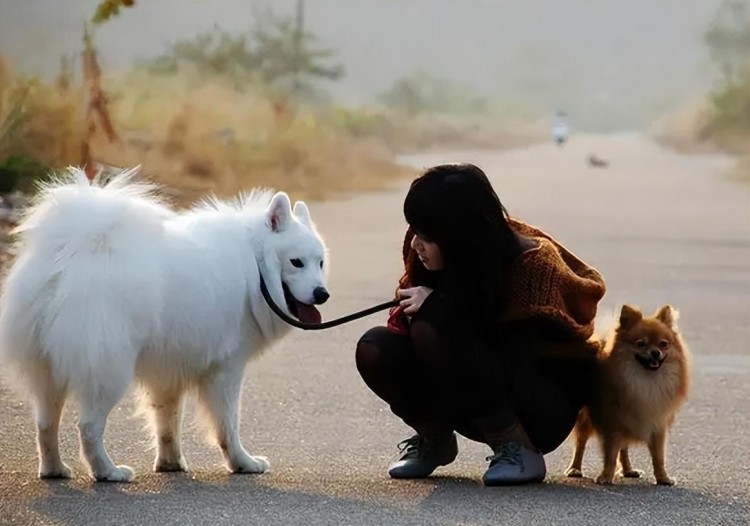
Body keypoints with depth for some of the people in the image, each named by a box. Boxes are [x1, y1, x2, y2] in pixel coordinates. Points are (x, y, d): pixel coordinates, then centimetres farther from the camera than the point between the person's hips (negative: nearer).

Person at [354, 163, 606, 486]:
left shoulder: (531, 264, -24)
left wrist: (437, 307, -28)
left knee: (434, 329, -30)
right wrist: (407, 310, -23)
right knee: (376, 349, -17)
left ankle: (519, 450, -16)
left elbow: (517, 358, -30)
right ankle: (434, 439, 10)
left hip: (544, 410, -6)